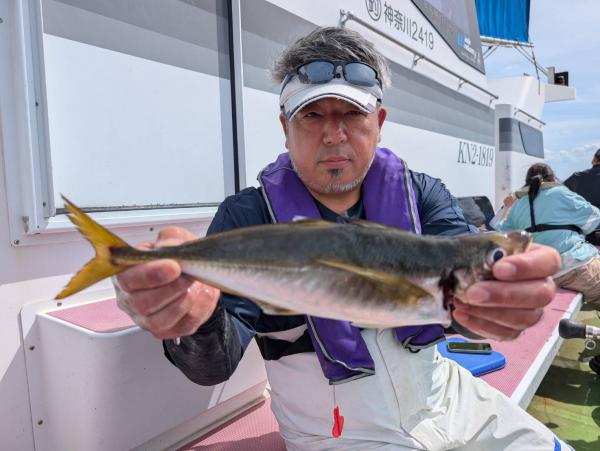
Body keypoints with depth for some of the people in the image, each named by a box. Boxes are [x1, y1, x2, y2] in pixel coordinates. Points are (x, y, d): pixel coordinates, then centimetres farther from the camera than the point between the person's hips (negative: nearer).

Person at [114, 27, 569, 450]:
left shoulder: (422, 194, -5)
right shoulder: (248, 217, -15)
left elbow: (464, 287, -19)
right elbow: (217, 362, -21)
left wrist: (506, 291, -42)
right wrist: (197, 317, -44)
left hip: (443, 399, 4)